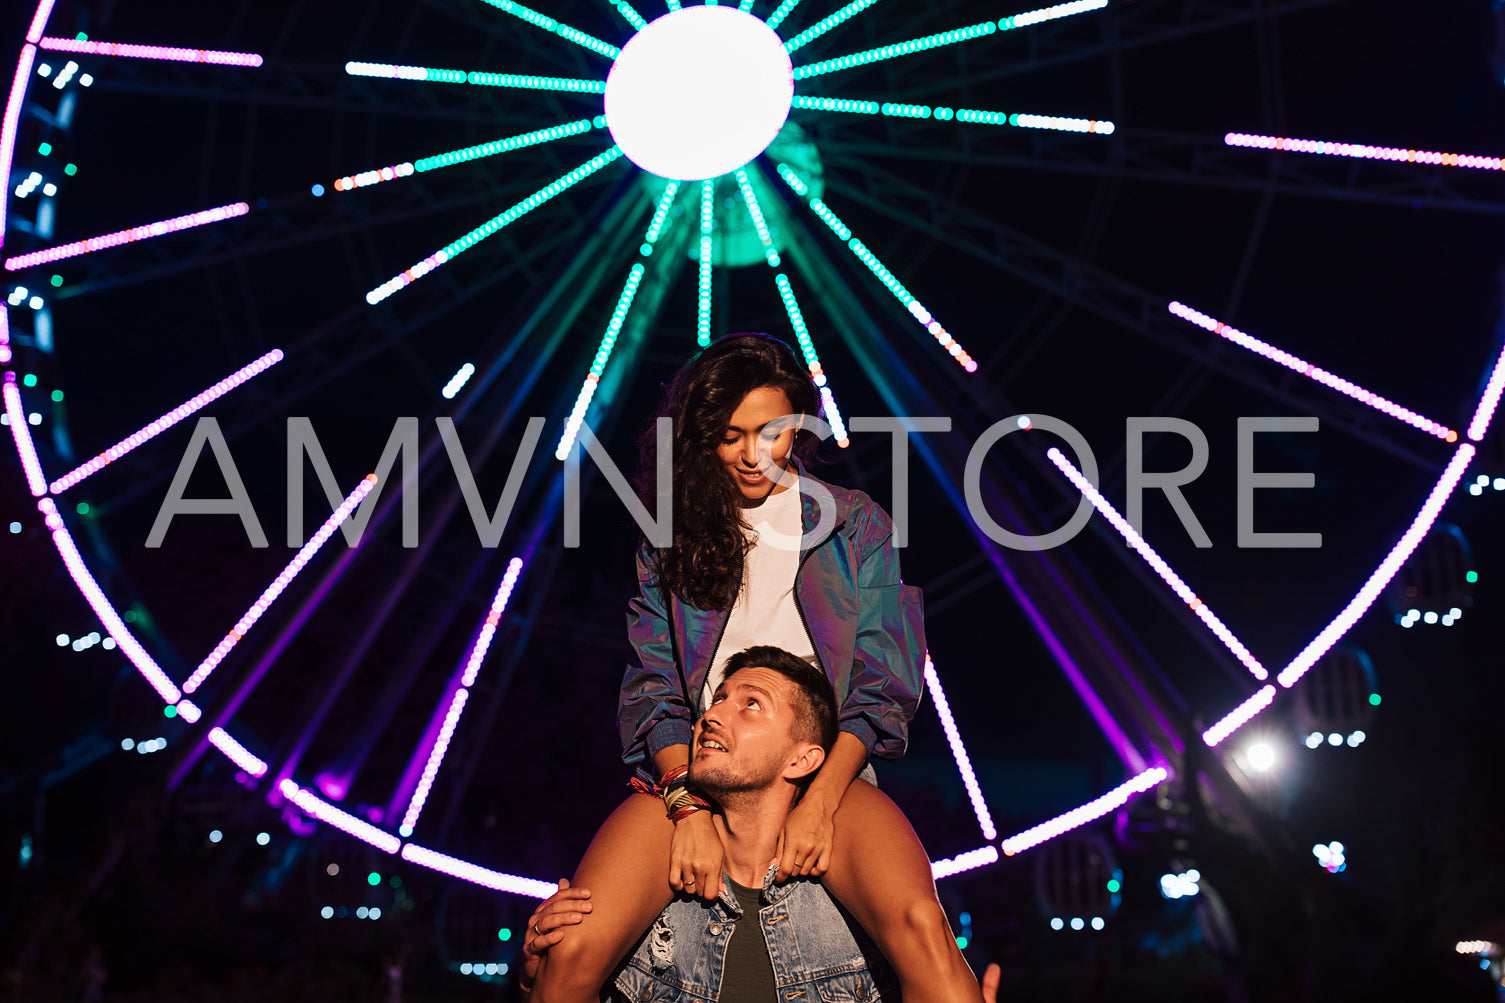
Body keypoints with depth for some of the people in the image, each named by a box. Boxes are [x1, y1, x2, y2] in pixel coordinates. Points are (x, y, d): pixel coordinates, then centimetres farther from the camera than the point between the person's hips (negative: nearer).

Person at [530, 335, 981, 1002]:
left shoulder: (854, 524, 11)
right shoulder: (672, 531, 12)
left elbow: (882, 688, 4)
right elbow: (653, 688, 6)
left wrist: (820, 801, -12)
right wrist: (687, 806, -13)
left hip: (826, 766, -1)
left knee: (920, 929, -33)